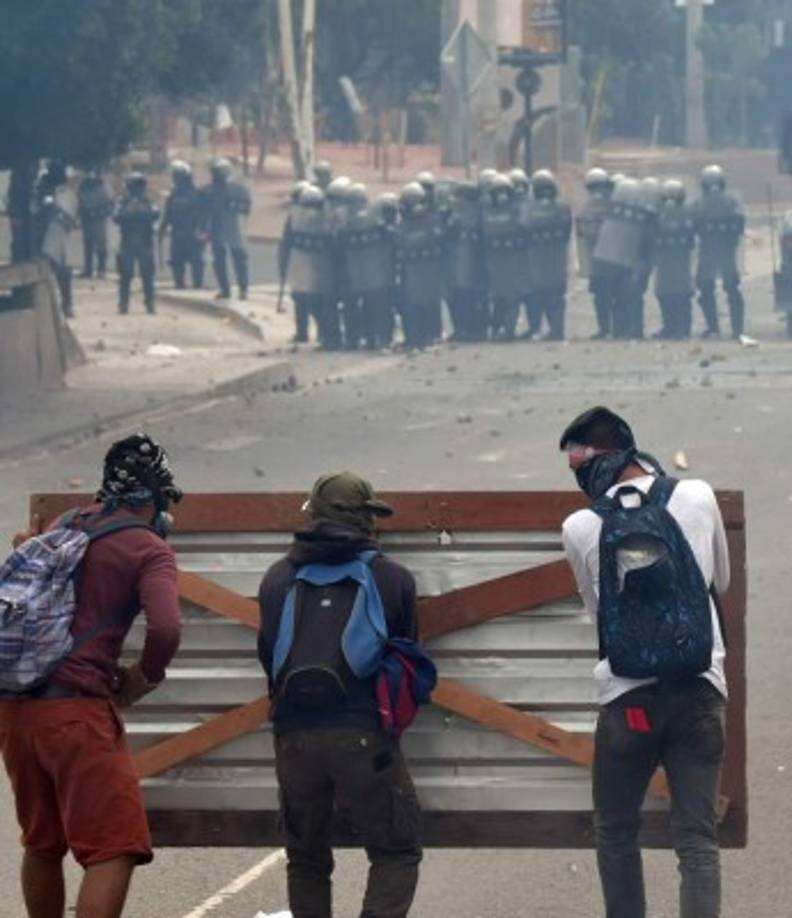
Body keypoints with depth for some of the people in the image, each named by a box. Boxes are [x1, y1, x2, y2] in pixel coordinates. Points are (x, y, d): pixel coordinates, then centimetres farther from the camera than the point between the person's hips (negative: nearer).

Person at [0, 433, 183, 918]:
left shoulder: (67, 526, 17)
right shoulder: (149, 551, -4)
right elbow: (166, 628, -19)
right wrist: (144, 677, -2)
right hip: (76, 710, -8)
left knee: (42, 846, 21)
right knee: (115, 850, -10)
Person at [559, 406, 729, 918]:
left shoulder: (580, 529, -4)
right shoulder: (698, 498, -2)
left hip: (627, 698, 0)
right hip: (699, 691, 0)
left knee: (616, 832, 17)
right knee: (698, 841, -1)